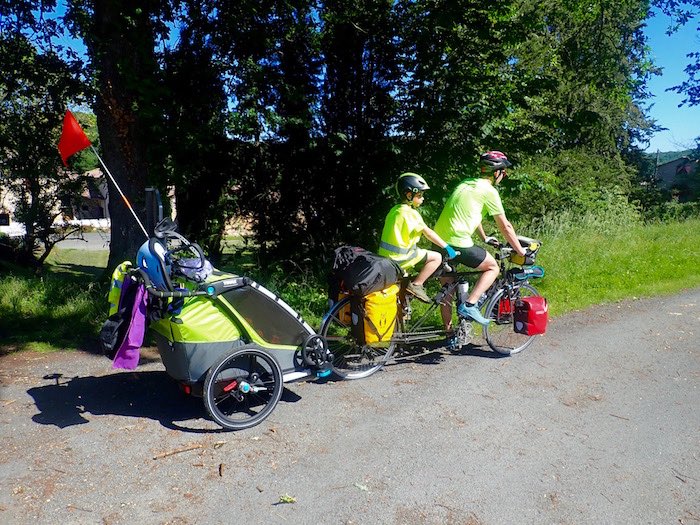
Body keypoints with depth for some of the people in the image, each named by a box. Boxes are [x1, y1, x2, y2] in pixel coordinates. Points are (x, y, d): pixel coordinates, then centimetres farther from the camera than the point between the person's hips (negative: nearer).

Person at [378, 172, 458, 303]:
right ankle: (416, 285, -4)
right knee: (437, 257, -6)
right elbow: (428, 233, -10)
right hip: (399, 258, -9)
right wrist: (447, 247, -2)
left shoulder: (395, 210, 13)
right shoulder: (411, 213, -13)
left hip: (385, 256, 9)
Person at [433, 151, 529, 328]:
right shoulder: (489, 191, -5)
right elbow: (505, 227, 0)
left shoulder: (467, 183, 19)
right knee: (493, 267, 12)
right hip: (458, 244, -8)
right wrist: (520, 251, 10)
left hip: (439, 240, 8)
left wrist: (484, 238, 42)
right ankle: (469, 306, -1)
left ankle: (448, 331, 27)